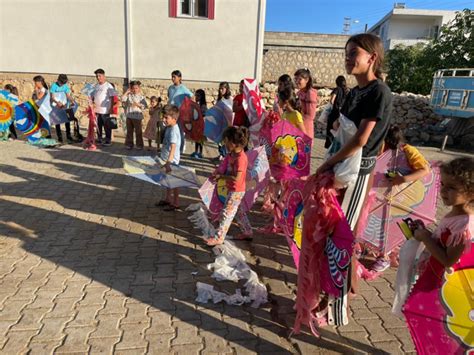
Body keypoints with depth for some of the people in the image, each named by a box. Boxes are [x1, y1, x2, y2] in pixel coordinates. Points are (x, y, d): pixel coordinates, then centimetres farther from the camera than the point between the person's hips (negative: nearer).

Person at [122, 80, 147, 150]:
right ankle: (129, 144, 21)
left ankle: (139, 145, 12)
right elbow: (123, 99, -4)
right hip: (129, 116, 4)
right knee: (129, 131, 11)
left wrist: (138, 104, -20)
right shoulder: (129, 95, 7)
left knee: (138, 131, 3)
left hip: (137, 116, -3)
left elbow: (145, 106, -8)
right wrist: (127, 92, -2)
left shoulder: (141, 96, -2)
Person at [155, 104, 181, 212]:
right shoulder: (169, 128, 7)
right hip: (167, 160, 9)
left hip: (172, 161, -9)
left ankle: (175, 203, 15)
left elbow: (173, 147, -33)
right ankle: (168, 199, 35)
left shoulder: (173, 130, -23)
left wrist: (169, 162, -42)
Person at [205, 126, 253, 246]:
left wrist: (221, 176, -20)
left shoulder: (241, 158, -25)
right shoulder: (231, 154, 3)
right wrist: (216, 173, -11)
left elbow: (236, 178, -28)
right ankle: (247, 232, 35)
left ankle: (219, 237, 9)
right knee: (238, 211, 21)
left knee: (227, 213, -1)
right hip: (232, 189, 9)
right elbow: (223, 166, 9)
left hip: (236, 191, -9)